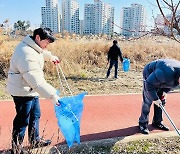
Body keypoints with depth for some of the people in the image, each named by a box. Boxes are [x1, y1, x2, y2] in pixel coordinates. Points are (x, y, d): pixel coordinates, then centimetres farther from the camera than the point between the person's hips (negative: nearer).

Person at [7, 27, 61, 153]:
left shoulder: (32, 47, 3)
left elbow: (42, 52, 30)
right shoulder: (27, 55, -31)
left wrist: (51, 57, 42)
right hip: (23, 92, -10)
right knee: (23, 120, 3)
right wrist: (52, 95, -37)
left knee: (35, 116, 21)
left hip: (30, 90, 10)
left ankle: (35, 141, 39)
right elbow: (37, 81, -36)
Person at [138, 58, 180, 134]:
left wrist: (165, 91, -9)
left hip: (161, 81, 8)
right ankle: (143, 124, 2)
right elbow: (149, 84, -33)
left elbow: (171, 83, 6)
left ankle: (157, 122, 20)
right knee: (147, 101, -9)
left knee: (161, 101, 7)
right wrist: (155, 98, -28)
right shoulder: (166, 73, -42)